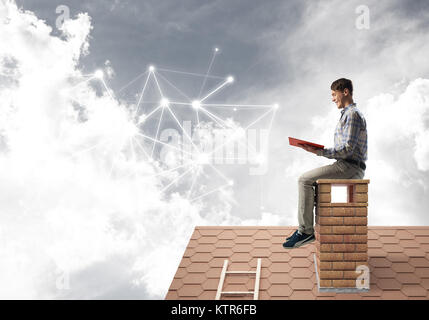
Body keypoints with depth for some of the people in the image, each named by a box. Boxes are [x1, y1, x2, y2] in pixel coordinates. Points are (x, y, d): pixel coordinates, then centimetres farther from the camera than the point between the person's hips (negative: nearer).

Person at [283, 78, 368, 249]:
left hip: (350, 167, -11)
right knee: (305, 179, 12)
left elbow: (347, 149, -21)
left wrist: (319, 152, -19)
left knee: (305, 180, -16)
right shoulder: (348, 114, 23)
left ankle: (306, 231, -13)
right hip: (345, 166, 11)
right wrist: (318, 150, 11)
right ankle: (304, 228, 10)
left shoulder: (352, 114, -12)